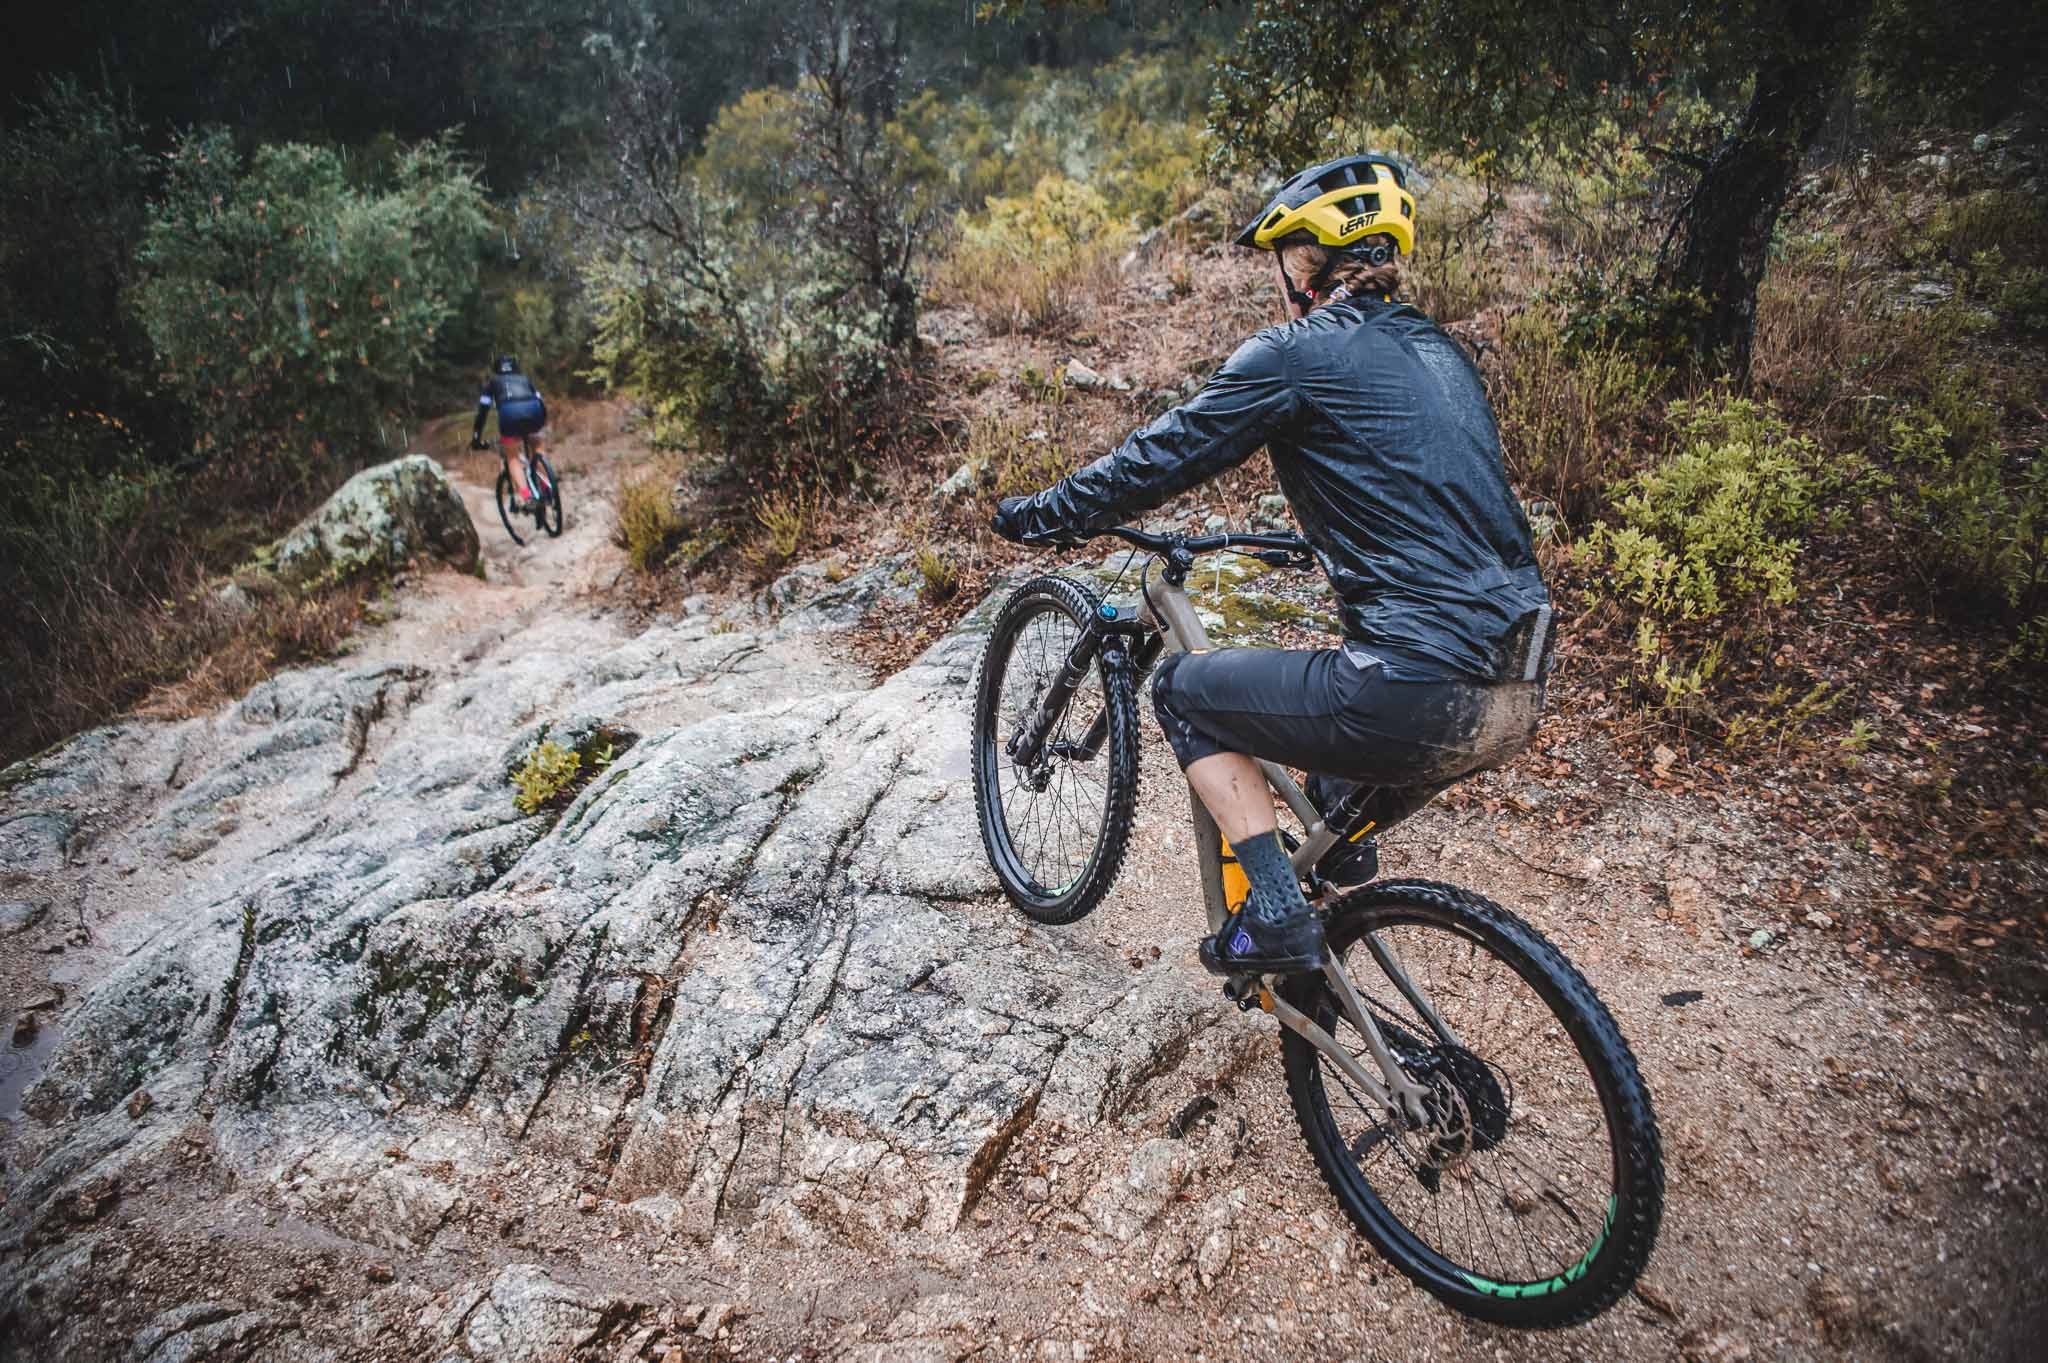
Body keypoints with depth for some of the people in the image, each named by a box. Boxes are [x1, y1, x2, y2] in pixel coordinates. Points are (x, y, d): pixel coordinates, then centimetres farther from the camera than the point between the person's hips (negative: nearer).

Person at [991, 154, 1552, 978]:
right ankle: (1341, 840, 30)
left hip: (1421, 696, -8)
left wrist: (1035, 517, 13)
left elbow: (1160, 459, -1)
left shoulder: (1298, 354, -4)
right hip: (1518, 699, 9)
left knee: (1185, 691, 11)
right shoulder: (1441, 353, 19)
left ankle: (1272, 916, 6)